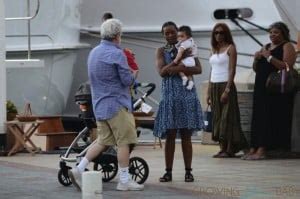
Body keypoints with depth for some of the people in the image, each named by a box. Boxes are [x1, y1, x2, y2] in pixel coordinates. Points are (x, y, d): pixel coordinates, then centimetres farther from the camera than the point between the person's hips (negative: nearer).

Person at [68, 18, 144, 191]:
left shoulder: (94, 52, 13)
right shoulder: (116, 54, -14)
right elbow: (127, 80, -15)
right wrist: (132, 76, 9)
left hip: (99, 104, 8)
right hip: (116, 104, -8)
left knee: (103, 141, 12)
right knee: (124, 142, -2)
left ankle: (78, 170, 4)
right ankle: (124, 180, 1)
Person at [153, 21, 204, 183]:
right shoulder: (161, 51, 7)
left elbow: (198, 69, -3)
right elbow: (162, 71, -8)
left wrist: (179, 69, -14)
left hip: (187, 95, 0)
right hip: (169, 95, 0)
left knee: (186, 136, 2)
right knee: (170, 135, 0)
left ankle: (188, 171, 5)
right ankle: (168, 172, 4)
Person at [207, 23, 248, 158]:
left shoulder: (230, 48, -4)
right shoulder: (214, 50, 16)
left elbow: (232, 70, -11)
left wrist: (227, 90, -19)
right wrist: (209, 92, 12)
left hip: (225, 85, -7)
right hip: (214, 86, 7)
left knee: (227, 117, -8)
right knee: (217, 117, 5)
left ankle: (229, 149, -7)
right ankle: (222, 148, 7)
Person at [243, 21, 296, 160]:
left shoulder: (287, 46, -2)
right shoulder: (266, 47, 20)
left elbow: (287, 66, -18)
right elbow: (256, 69, 23)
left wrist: (269, 57, -18)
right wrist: (256, 59, 2)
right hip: (262, 88, 8)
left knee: (269, 119, -11)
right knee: (258, 118, 2)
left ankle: (262, 150, -14)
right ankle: (253, 148, 0)